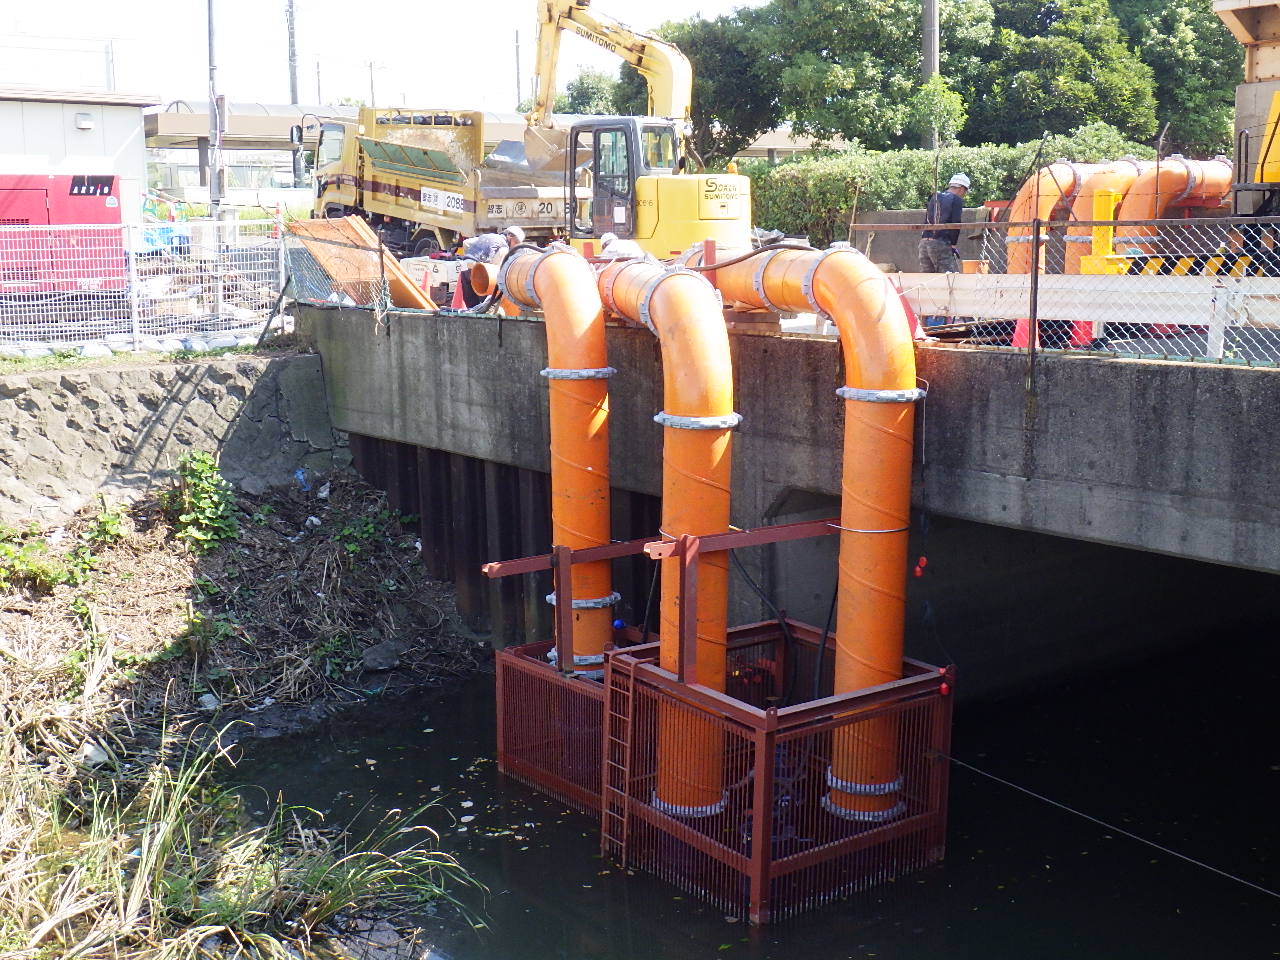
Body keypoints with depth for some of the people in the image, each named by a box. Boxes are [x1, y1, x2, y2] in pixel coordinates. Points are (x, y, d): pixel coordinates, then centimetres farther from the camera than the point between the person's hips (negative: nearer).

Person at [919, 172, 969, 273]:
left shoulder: (934, 197, 20)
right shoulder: (957, 200, -1)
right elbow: (956, 224, -9)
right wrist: (953, 245, -6)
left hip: (924, 242, 7)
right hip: (941, 244, -7)